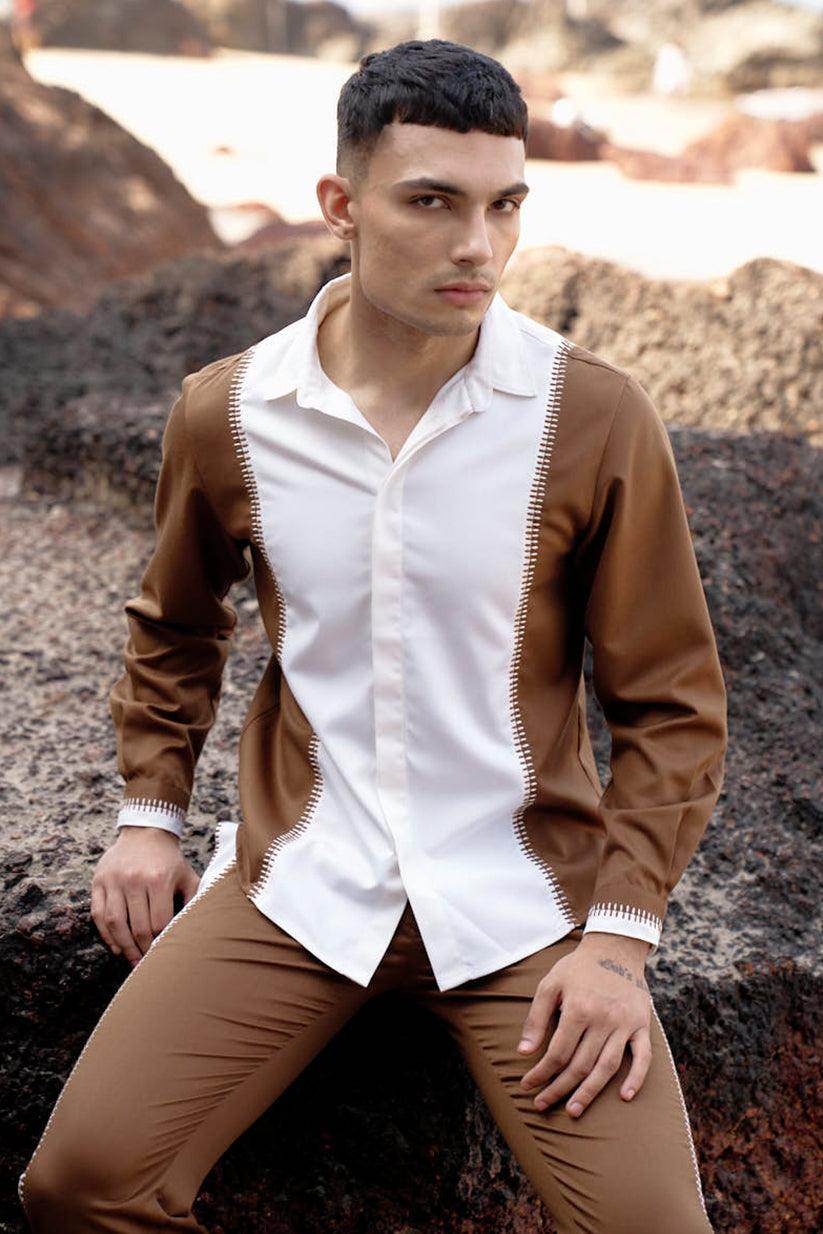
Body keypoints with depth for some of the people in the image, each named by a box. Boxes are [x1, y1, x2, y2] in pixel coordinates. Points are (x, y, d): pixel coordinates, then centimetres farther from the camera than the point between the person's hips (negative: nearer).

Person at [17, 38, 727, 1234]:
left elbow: (672, 702, -3)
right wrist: (150, 813, 11)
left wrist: (620, 933, -9)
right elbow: (175, 628, 18)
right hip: (300, 878, 2)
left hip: (524, 890, -1)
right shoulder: (225, 412, -2)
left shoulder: (596, 417, -10)